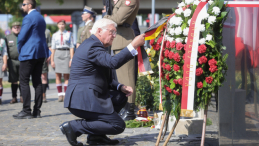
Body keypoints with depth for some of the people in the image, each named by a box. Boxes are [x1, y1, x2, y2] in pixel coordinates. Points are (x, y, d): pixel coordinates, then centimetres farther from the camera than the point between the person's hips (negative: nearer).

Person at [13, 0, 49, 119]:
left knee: (24, 82, -5)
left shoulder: (28, 18, -12)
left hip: (29, 53, -9)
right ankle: (37, 111, 8)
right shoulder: (40, 17, 16)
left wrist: (19, 49, 3)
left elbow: (22, 37, -14)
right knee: (37, 81, 8)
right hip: (41, 53, 9)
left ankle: (26, 111, -8)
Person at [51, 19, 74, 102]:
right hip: (57, 54, 2)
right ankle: (60, 95, 1)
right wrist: (52, 60, 5)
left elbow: (71, 47, 3)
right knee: (58, 75, -2)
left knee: (66, 76, -3)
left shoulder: (69, 34, 7)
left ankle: (66, 95, -1)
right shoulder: (55, 35, 12)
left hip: (66, 54, -2)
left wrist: (71, 58, -5)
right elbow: (53, 48, 11)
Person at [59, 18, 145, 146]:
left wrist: (120, 87, 8)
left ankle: (96, 136, 12)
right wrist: (133, 46, -25)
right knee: (118, 125, -9)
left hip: (86, 96, 11)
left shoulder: (93, 44, 20)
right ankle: (73, 127, -10)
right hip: (83, 100, -11)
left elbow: (104, 78, 23)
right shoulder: (92, 46, -14)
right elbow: (113, 62, -30)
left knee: (121, 97, 20)